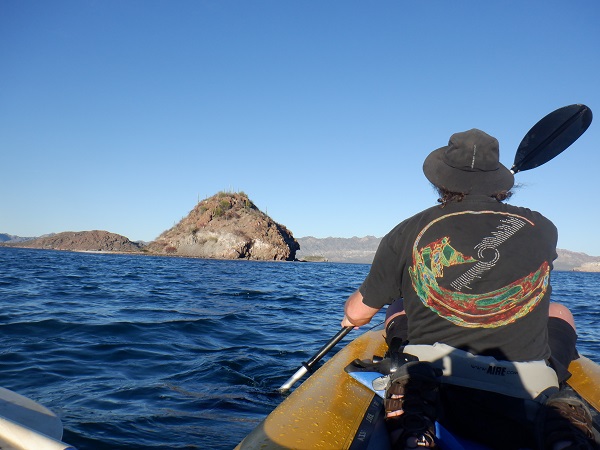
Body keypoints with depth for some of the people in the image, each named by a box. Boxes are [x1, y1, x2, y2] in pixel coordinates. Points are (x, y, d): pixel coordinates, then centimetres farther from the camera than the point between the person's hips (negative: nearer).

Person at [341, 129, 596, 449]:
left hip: (431, 383, 0)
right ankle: (557, 424, -1)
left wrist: (353, 313, 33)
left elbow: (357, 314, 8)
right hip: (526, 396, 1)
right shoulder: (542, 230, 2)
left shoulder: (407, 233, -2)